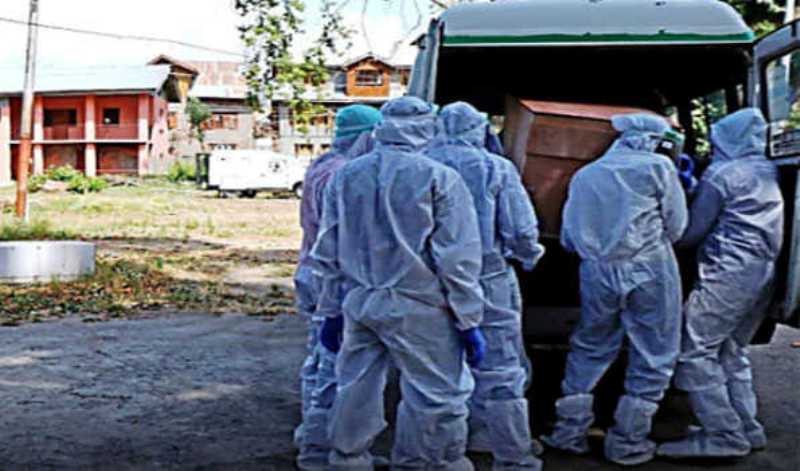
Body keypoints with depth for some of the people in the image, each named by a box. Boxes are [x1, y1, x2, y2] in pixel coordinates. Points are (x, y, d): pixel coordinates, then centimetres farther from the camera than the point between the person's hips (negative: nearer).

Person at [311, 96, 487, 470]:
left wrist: (330, 311, 20)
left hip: (358, 303, 6)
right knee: (437, 396, 4)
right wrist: (469, 321, -2)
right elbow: (459, 259, -8)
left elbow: (327, 253, 12)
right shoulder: (438, 178, -8)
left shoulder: (345, 176, 7)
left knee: (355, 391, 16)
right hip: (416, 308, -5)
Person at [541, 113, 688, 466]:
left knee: (589, 349, 19)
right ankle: (627, 443, 11)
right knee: (653, 357, 8)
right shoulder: (657, 166, 0)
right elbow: (676, 228, 2)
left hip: (597, 274, 4)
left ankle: (570, 432, 21)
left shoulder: (584, 175, 13)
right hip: (649, 272, -4)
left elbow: (568, 239, 15)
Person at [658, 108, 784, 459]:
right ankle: (747, 429, 18)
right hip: (764, 272, 9)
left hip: (729, 272, -9)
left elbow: (693, 231, -8)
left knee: (695, 350, -9)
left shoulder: (722, 174, -6)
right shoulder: (769, 174, 18)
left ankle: (724, 434, -12)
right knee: (732, 353, 17)